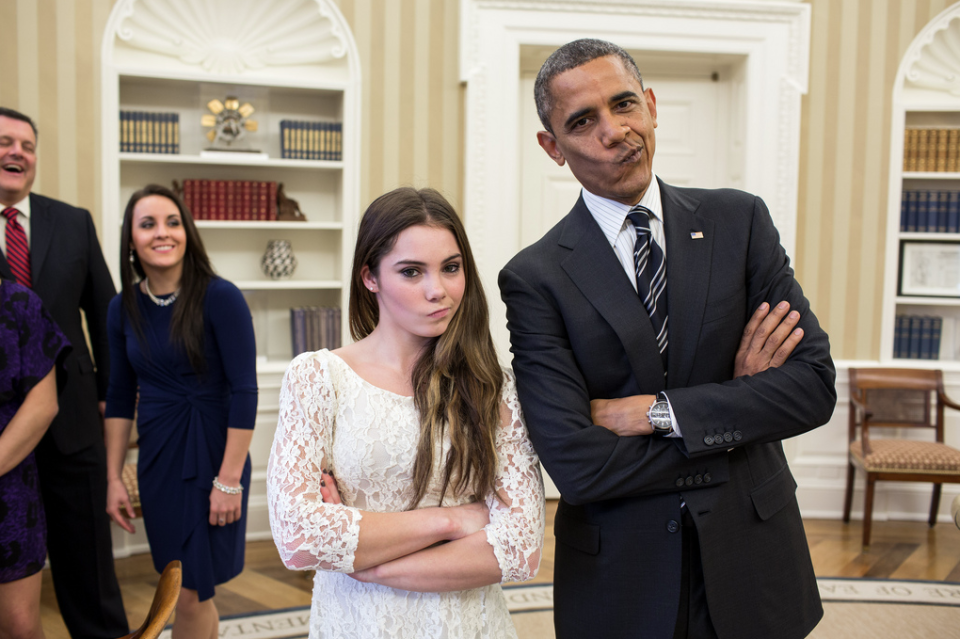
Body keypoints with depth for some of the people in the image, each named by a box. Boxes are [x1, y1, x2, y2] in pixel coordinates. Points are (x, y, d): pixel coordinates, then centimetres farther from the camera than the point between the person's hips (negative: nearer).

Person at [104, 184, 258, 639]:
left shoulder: (220, 298, -14)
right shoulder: (123, 308, 2)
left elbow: (244, 392, -15)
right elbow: (119, 397, 9)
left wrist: (229, 480, -16)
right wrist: (114, 479, 7)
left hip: (212, 454, -4)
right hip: (156, 460, 5)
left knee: (190, 596, 2)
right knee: (194, 592, 13)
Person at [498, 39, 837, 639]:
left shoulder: (740, 221, -3)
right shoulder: (535, 278, -12)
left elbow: (815, 384, -9)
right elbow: (576, 466, -19)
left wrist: (659, 412, -17)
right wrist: (735, 412, -14)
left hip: (751, 558, 3)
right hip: (619, 582, -2)